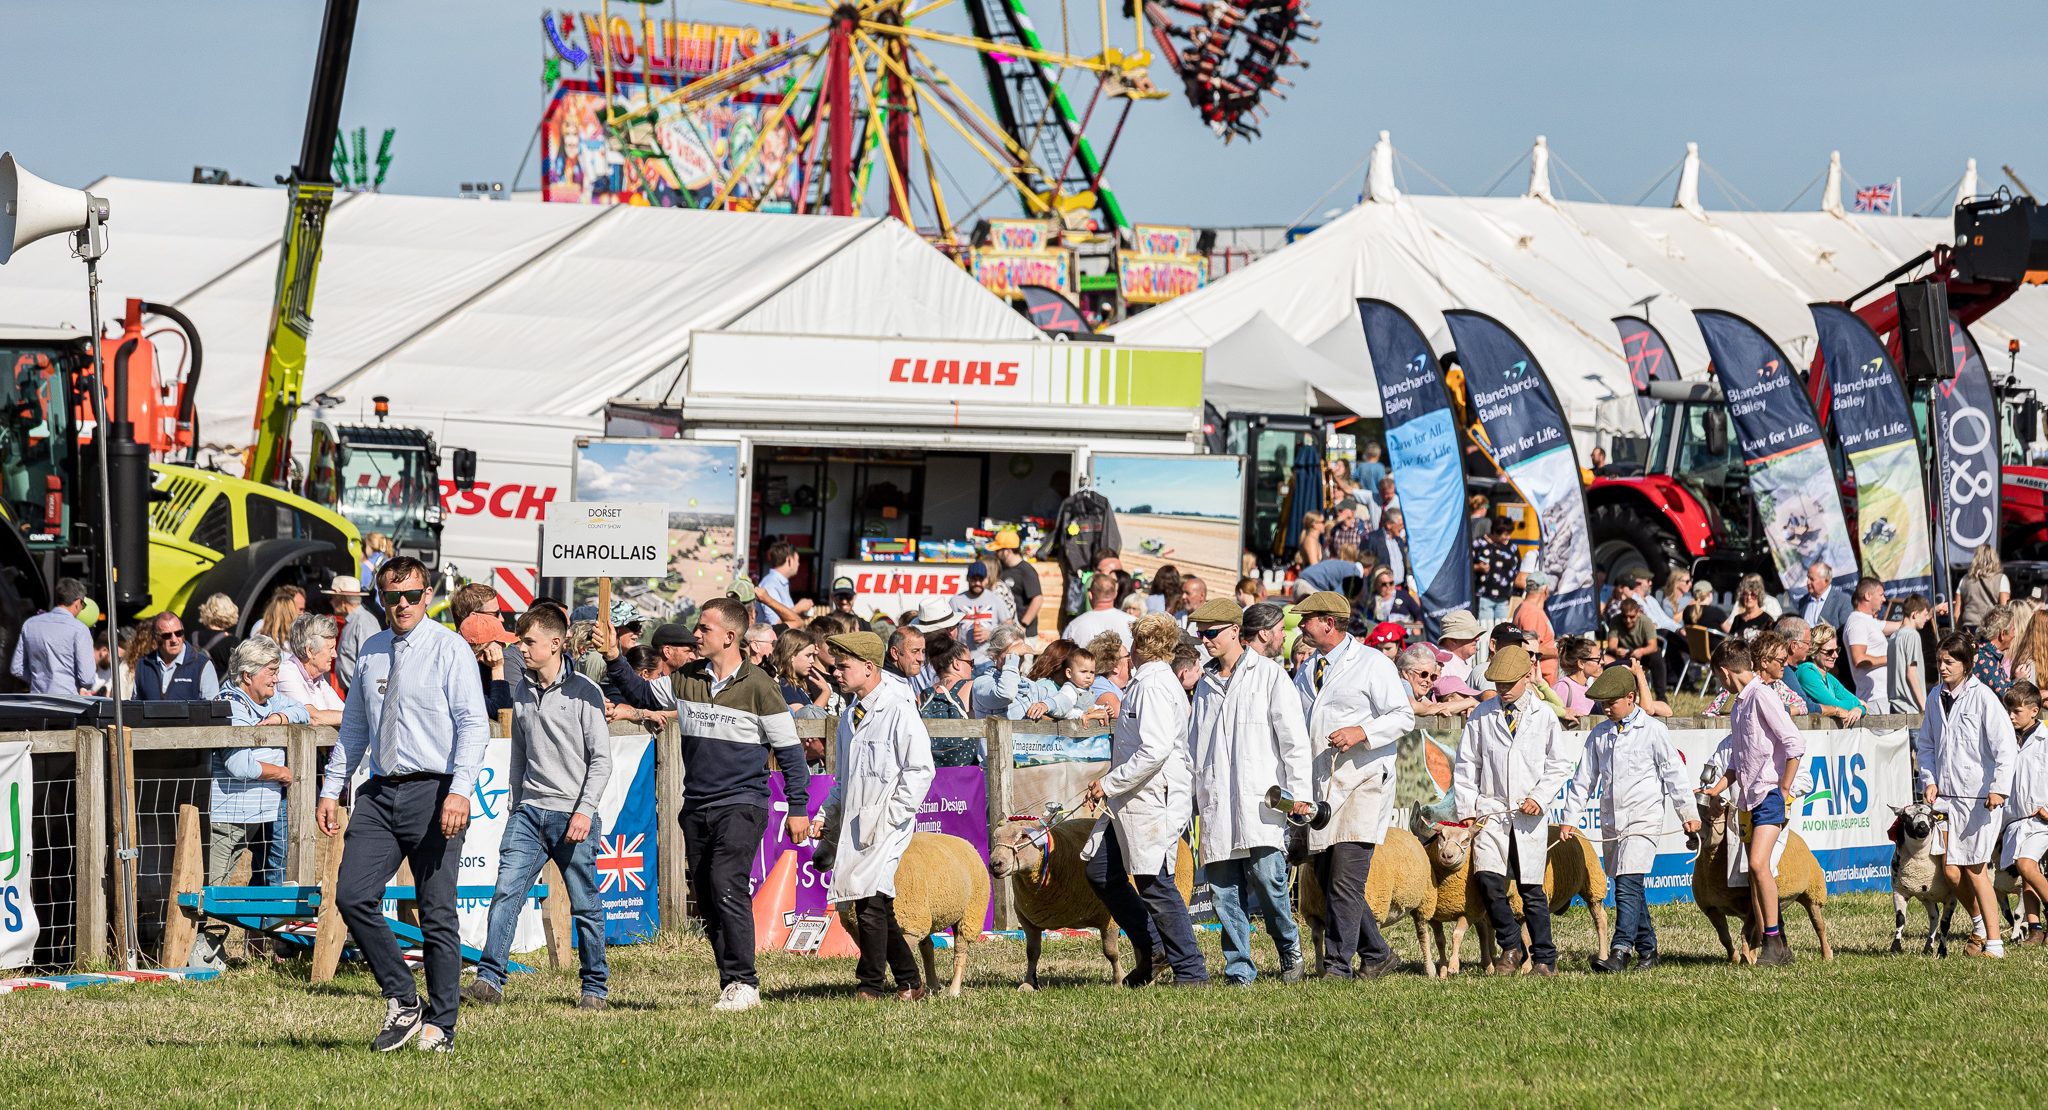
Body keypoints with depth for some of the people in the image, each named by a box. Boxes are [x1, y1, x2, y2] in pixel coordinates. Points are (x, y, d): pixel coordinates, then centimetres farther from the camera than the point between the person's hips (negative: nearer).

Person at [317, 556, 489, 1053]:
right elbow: (354, 727, 22)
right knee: (353, 896, -7)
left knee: (437, 914, -1)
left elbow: (474, 724, -11)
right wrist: (332, 789, 15)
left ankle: (440, 1027, 8)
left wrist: (460, 791, -23)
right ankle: (402, 1002, 6)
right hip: (381, 791, 5)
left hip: (433, 792, -5)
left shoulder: (450, 649, -4)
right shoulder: (372, 653, 14)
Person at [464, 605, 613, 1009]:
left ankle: (595, 987, 14)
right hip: (529, 810, 5)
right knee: (506, 892, -9)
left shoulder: (583, 691, -6)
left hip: (572, 813, -5)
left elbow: (601, 759, -7)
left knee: (585, 906, 3)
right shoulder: (519, 688, 10)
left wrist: (585, 810, -15)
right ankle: (489, 980, -13)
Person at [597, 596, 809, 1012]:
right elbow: (643, 696, 23)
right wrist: (614, 660, 9)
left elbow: (789, 749, -3)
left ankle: (743, 984, -17)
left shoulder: (758, 686, -7)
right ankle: (734, 987, 9)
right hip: (696, 807, 6)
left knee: (725, 884, -21)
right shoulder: (687, 679, 8)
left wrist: (798, 807, -4)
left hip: (742, 805, -6)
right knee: (706, 898, 4)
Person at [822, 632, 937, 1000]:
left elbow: (920, 770, -12)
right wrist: (828, 813, 12)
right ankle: (909, 982, 16)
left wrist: (890, 816, -15)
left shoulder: (899, 711, -9)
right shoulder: (850, 716, 17)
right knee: (879, 907, 8)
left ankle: (871, 984, -10)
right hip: (855, 827, 8)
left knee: (870, 903, -15)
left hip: (887, 828, -8)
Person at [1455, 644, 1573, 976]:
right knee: (1490, 881, -14)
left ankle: (1544, 958, 12)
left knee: (1532, 889, 2)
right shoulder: (1481, 717, 7)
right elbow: (1466, 765, 10)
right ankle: (1511, 947, 4)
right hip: (1491, 809, 1)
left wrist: (1541, 797, -7)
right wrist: (1467, 809, 3)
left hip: (1530, 814, -1)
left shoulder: (1543, 717, 4)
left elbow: (1559, 765, 7)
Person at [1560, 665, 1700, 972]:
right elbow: (1584, 778, 15)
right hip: (1611, 820, 6)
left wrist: (1688, 813, -1)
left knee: (1628, 885, -17)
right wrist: (1570, 818, 10)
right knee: (1627, 888, 9)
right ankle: (1647, 950, 19)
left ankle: (1620, 952, -24)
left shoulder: (1652, 730, -3)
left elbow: (1674, 773, -1)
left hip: (1643, 818, -6)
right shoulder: (1599, 734, 11)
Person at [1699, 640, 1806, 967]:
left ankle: (1774, 942, -16)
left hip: (1770, 795, -10)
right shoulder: (1739, 705, 18)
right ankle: (1774, 947, 8)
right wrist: (1715, 789, 15)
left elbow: (1794, 745, -15)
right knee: (1754, 874, 6)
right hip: (1748, 798, 10)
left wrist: (1784, 789, -13)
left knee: (1758, 863, -21)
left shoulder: (1762, 697, -10)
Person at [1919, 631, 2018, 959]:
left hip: (1980, 796, -6)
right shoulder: (1937, 698, 10)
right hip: (1946, 794, 6)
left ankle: (1994, 942, 0)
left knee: (1974, 867, -6)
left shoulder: (1982, 697, -8)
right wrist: (1929, 780, 4)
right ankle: (1979, 924, 26)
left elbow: (2006, 746, -12)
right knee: (1951, 870, 2)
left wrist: (1999, 788, -18)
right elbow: (1926, 744, 19)